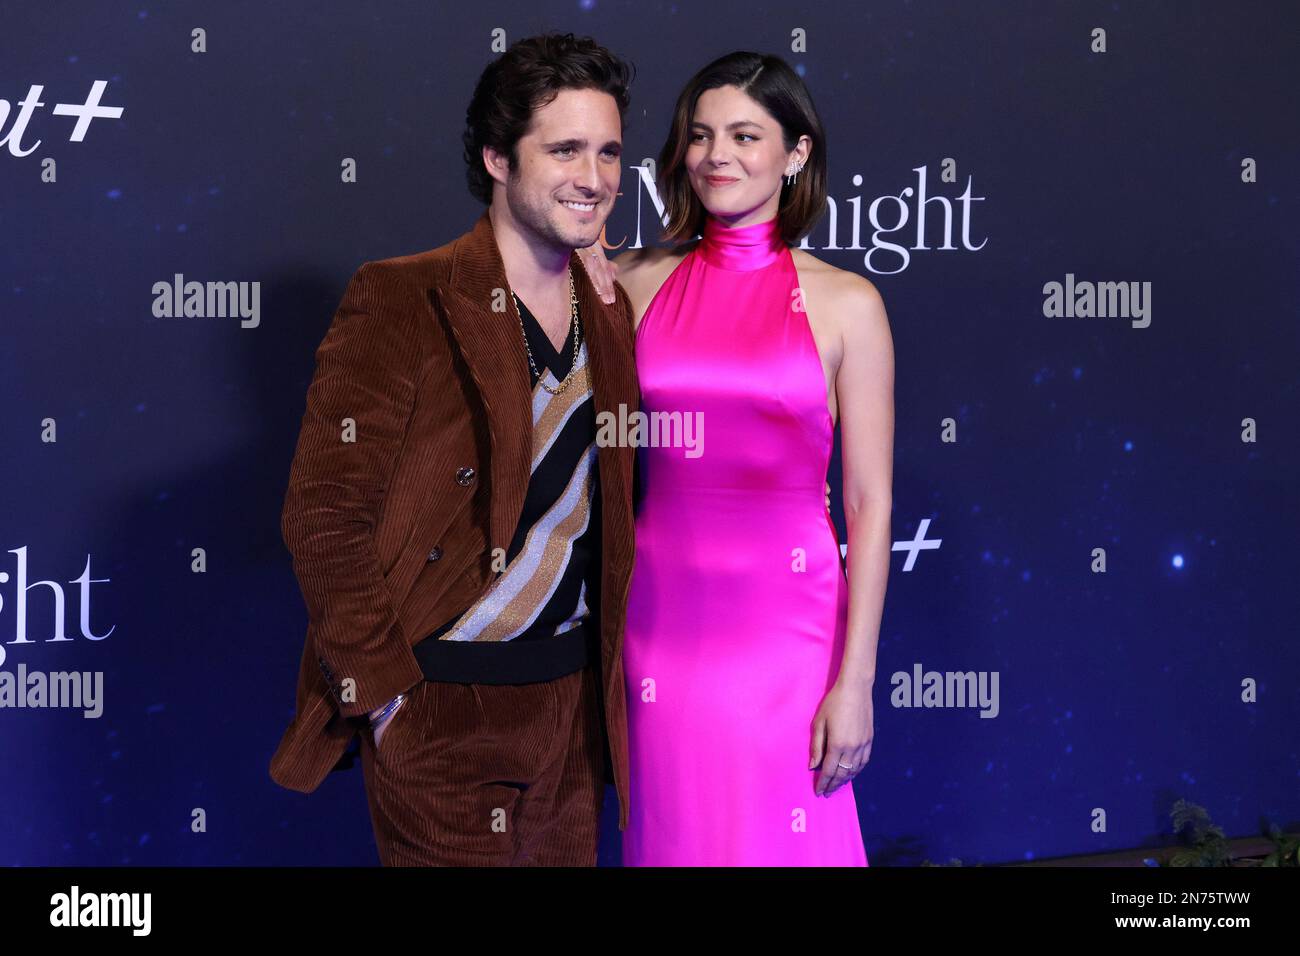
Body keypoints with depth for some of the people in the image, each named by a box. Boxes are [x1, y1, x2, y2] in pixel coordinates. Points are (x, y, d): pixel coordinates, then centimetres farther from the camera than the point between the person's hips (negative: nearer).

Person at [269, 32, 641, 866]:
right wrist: (383, 693, -14)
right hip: (441, 707, -6)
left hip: (575, 697, 6)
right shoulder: (398, 302, -12)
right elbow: (324, 516, -15)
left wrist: (609, 669, 9)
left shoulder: (613, 314, 7)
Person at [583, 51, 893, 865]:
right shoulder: (635, 282, 5)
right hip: (663, 618, 2)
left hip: (786, 622, -2)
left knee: (781, 840, 7)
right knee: (674, 832, 11)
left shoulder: (845, 303, -3)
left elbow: (870, 504, -4)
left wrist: (856, 682, -9)